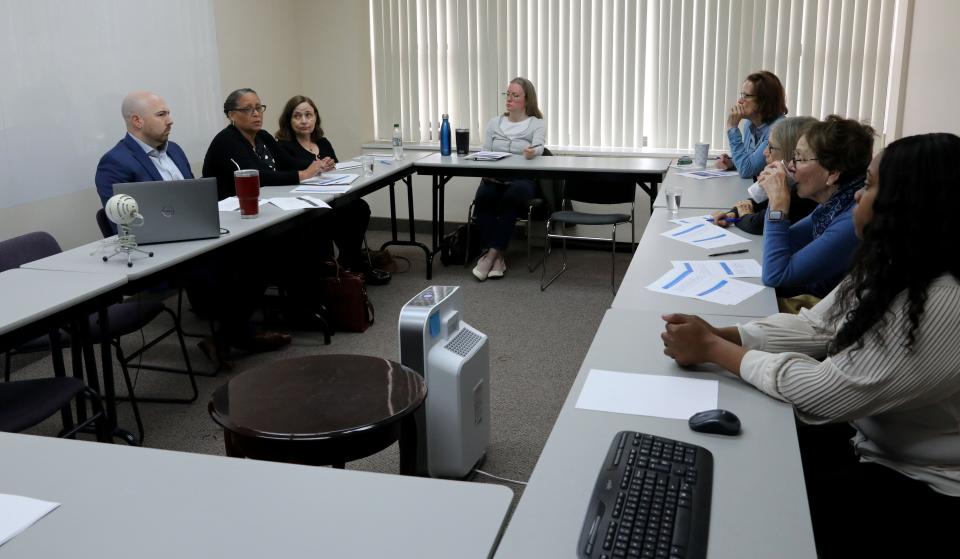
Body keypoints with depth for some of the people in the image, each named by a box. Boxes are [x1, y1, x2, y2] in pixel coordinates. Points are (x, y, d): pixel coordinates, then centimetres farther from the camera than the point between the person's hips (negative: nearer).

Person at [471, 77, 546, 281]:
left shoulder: (537, 124, 6)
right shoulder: (494, 123, 18)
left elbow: (538, 147, -13)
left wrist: (532, 152, -38)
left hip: (522, 178, -2)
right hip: (494, 178, 3)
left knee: (512, 197, -37)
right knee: (483, 197, -32)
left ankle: (492, 252, -30)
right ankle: (497, 256, -30)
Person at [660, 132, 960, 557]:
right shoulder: (891, 269, -3)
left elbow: (824, 393, -31)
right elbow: (814, 327, 1)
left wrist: (713, 349, -22)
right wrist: (719, 335, -13)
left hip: (924, 491, -8)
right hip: (870, 439, 8)